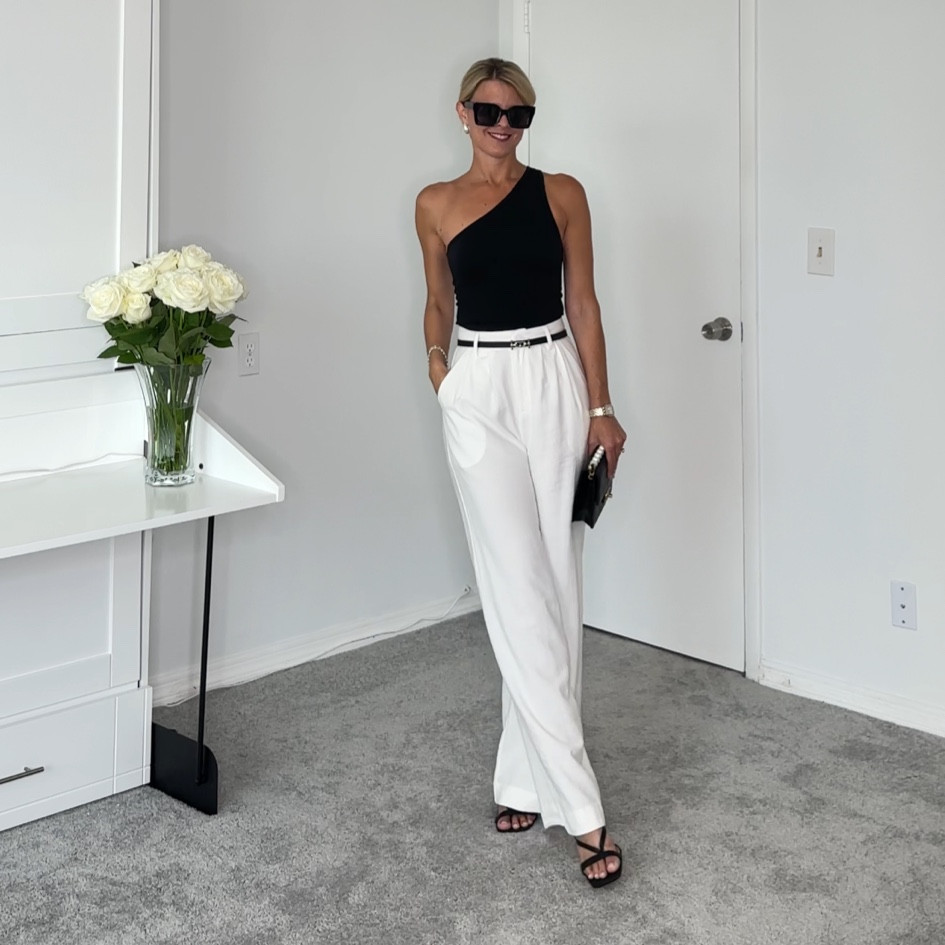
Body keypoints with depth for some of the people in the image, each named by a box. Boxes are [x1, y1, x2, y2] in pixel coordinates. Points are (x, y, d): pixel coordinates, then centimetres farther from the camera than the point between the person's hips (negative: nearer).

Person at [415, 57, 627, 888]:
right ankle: (580, 808, -7)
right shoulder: (437, 205, 6)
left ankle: (528, 774, 16)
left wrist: (600, 407, -1)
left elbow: (583, 303, 4)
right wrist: (440, 372, 8)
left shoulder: (562, 194, 4)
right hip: (479, 394, -1)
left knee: (554, 586, 3)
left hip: (554, 386, 1)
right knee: (519, 593, -7)